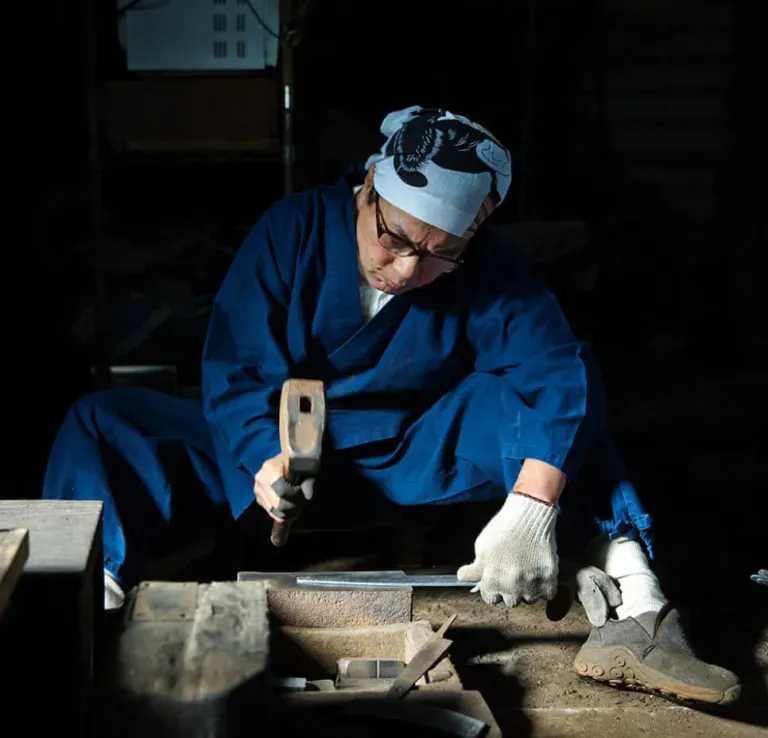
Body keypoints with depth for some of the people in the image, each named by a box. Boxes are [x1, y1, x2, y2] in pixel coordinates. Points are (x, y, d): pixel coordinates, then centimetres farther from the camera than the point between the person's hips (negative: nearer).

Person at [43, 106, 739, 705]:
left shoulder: (490, 270, -14)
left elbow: (561, 371, -26)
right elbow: (236, 370, -15)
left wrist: (532, 508, -42)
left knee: (543, 393, -25)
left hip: (412, 461, 0)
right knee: (105, 422, -19)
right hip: (277, 443, 1)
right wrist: (265, 458, -36)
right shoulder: (293, 228, -15)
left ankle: (630, 615, -36)